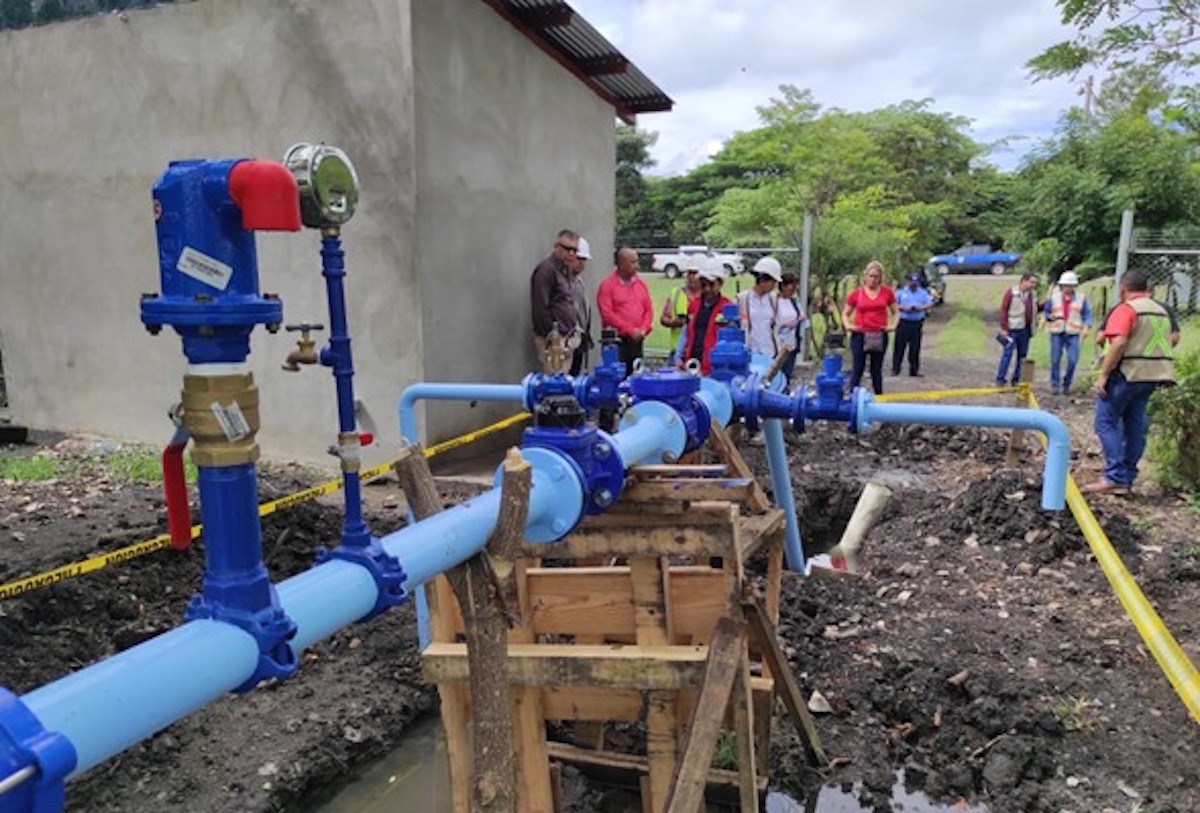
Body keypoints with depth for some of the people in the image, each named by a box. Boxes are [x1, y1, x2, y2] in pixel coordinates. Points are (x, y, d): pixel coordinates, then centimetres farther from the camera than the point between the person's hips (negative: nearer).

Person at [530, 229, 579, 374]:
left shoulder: (565, 269, 17)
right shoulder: (546, 269, -11)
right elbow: (540, 307, -17)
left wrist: (573, 329, 15)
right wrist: (551, 336, -17)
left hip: (565, 337, 9)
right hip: (553, 340, -9)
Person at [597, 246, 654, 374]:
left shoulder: (640, 284, 13)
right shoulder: (607, 285, -5)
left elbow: (649, 309, 13)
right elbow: (607, 314, -12)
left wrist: (643, 330, -4)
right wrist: (630, 330, -13)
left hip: (637, 341, 6)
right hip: (617, 341, -5)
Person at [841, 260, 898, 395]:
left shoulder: (887, 292, 3)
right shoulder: (856, 293, 0)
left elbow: (895, 312, 14)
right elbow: (845, 314, 9)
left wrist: (893, 325, -1)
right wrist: (848, 325, -8)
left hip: (879, 337, 1)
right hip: (860, 335, -1)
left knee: (877, 369, 10)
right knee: (858, 368, 0)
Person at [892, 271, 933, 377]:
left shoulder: (923, 293, 12)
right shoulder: (901, 292, 7)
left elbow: (930, 303, 4)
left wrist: (922, 307, -15)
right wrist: (903, 308, -15)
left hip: (917, 323, 2)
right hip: (903, 322, -2)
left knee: (915, 348, 3)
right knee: (899, 346, -3)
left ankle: (914, 370, 9)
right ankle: (895, 369, 1)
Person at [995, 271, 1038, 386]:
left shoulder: (1031, 294, 10)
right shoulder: (1011, 293, -9)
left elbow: (1033, 310, 19)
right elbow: (1003, 311, -9)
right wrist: (1004, 328, -13)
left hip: (1025, 330, 6)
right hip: (1012, 329, -6)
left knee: (1022, 356, 9)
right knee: (1007, 354, -7)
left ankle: (1016, 380, 17)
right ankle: (1000, 379, 0)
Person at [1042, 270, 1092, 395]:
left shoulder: (1081, 298, 6)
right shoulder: (1053, 297, 6)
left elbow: (1087, 314, 6)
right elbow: (1045, 312, 13)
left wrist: (1086, 327, -10)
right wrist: (1050, 316, -10)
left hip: (1073, 334, 0)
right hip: (1057, 333, 0)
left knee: (1073, 360, -7)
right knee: (1055, 360, 0)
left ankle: (1066, 383, 13)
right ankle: (1055, 385, 11)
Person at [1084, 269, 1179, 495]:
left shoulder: (1126, 309, -11)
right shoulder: (1161, 310, 15)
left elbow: (1119, 343, -22)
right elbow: (1173, 339, 18)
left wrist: (1103, 375, -20)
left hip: (1127, 374, -8)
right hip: (1152, 376, 8)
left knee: (1107, 422, -3)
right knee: (1135, 425, 12)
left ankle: (1115, 478, -10)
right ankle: (1127, 478, 16)